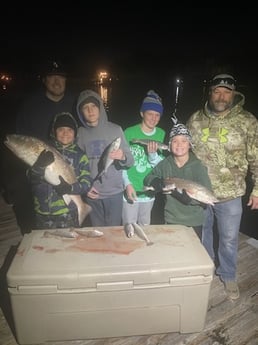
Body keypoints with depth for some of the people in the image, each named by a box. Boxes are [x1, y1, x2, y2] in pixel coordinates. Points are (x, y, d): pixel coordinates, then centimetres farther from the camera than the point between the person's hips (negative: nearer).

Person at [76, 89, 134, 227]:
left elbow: (130, 161, -5)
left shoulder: (115, 129, -3)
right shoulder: (81, 132, 2)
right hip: (92, 194, 1)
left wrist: (122, 157, -26)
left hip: (114, 192, -1)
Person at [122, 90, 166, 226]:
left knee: (145, 226, 21)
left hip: (149, 191, 4)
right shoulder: (129, 132, -11)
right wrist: (127, 184, -18)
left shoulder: (161, 134, -2)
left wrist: (153, 154, -20)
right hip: (130, 190, -3)